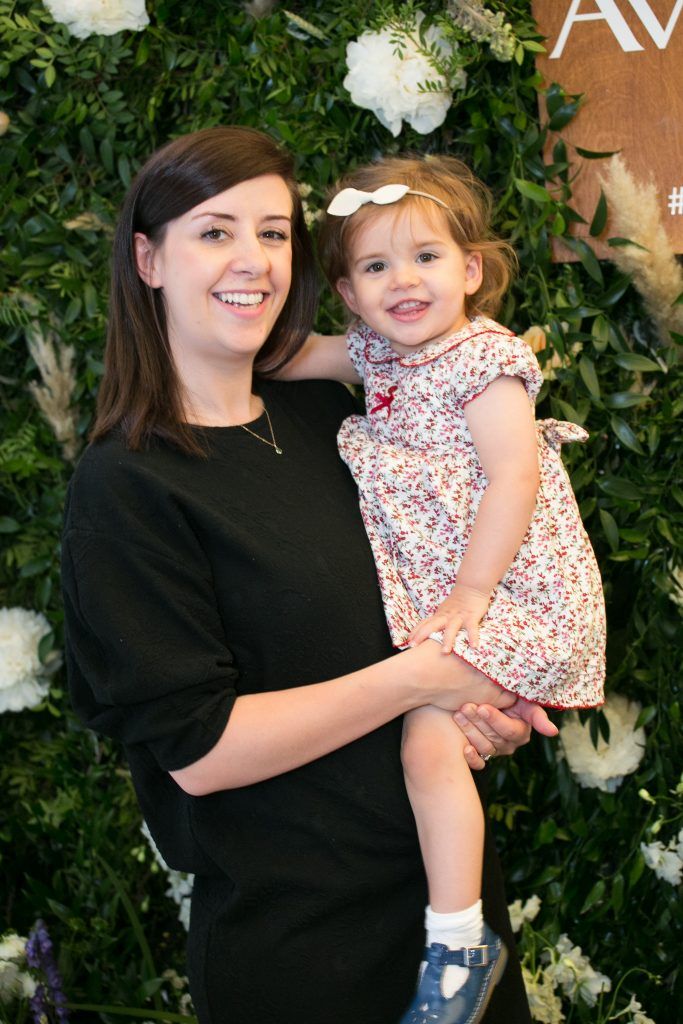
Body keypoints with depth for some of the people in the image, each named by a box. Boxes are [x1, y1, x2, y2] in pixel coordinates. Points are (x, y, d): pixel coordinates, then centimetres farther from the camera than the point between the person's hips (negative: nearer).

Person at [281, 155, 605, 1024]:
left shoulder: (485, 362, -15)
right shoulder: (373, 353, 8)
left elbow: (513, 481, -21)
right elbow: (290, 356, 23)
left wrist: (468, 596, -23)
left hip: (497, 583, -9)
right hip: (418, 577, 9)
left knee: (428, 740, -16)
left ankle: (458, 945, -5)